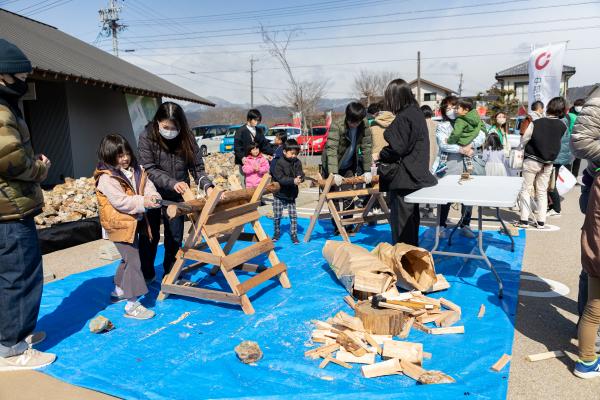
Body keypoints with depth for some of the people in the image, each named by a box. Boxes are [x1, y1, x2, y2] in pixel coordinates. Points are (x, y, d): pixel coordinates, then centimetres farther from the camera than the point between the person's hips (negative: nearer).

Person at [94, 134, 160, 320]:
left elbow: (148, 185, 0)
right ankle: (132, 305, -2)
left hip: (134, 222, 8)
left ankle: (118, 291, 42)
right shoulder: (107, 178, -17)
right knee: (133, 260, -9)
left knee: (128, 258, 21)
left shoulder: (137, 171, 7)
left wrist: (153, 196, -22)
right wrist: (143, 202, -31)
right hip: (120, 225, -8)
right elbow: (120, 201, -25)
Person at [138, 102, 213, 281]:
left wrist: (207, 186, -29)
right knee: (150, 236, 10)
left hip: (176, 196, 2)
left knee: (175, 237, 7)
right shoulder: (147, 137, -16)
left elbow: (197, 167, -10)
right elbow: (149, 170, -20)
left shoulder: (187, 139, -11)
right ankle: (146, 275, 29)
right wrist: (173, 183, -35)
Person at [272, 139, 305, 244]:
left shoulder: (297, 162, 1)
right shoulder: (280, 163, -15)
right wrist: (293, 180, -34)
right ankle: (277, 232, 26)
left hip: (291, 195, 3)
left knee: (293, 216, 3)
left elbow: (301, 174, -7)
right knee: (277, 216, 6)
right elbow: (280, 178, -24)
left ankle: (294, 235, 13)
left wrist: (300, 178, -32)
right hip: (279, 194, -3)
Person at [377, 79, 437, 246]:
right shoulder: (417, 113, 11)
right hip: (416, 175, 10)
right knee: (411, 217, 19)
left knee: (400, 219, 0)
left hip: (402, 178, -10)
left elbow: (397, 149, -21)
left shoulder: (403, 118, -18)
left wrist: (380, 155, -3)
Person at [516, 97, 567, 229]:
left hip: (531, 160, -3)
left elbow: (523, 141, -7)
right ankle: (541, 221, 14)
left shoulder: (536, 123, -17)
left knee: (526, 189, 6)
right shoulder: (562, 127, -7)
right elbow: (558, 143, 5)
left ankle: (524, 220, 3)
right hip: (548, 163, 4)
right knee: (542, 192, 13)